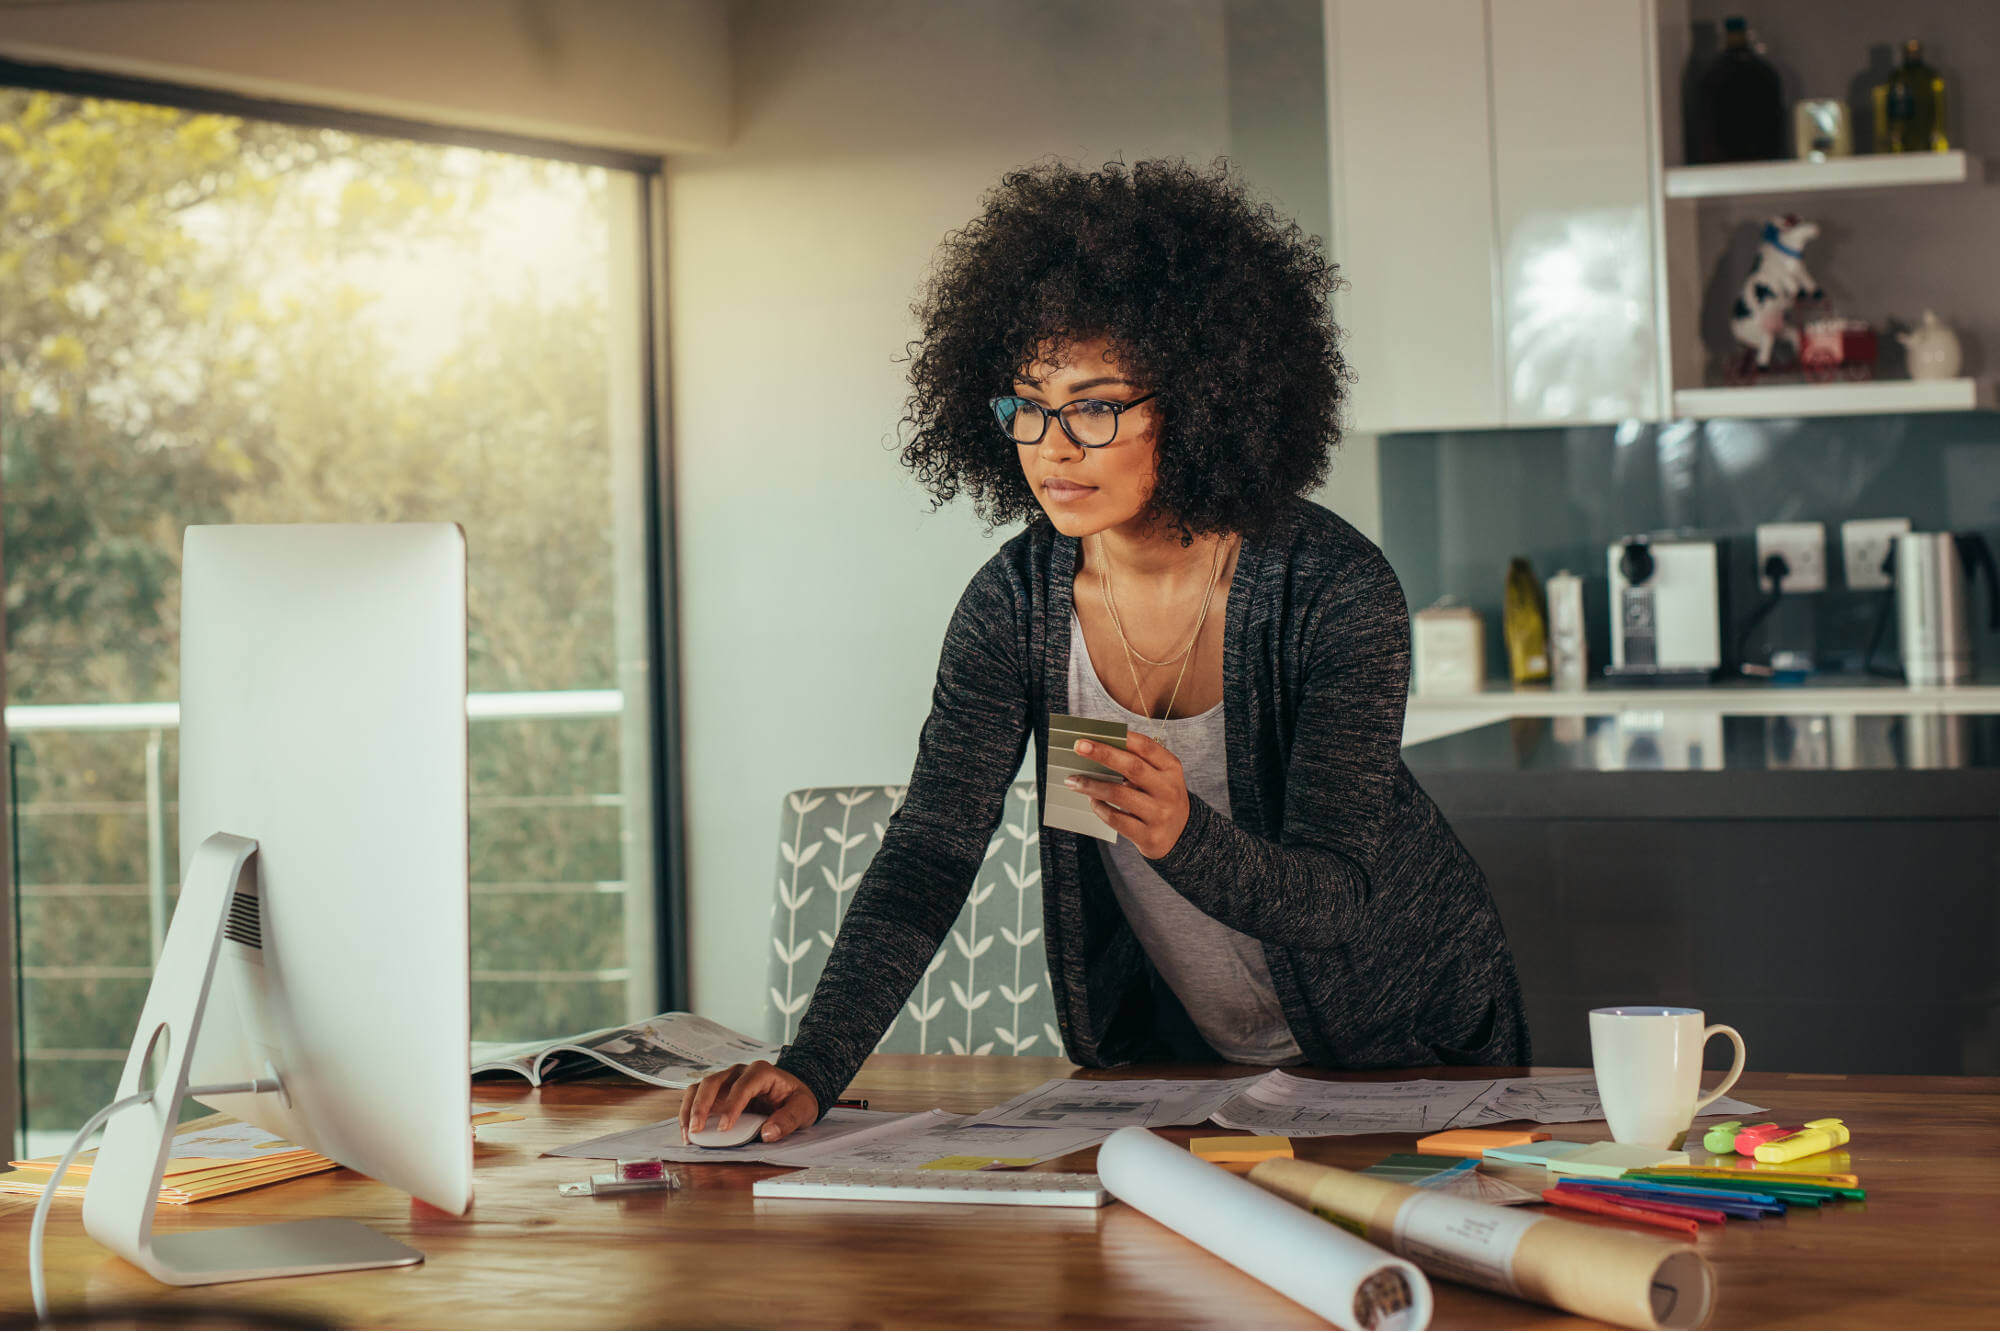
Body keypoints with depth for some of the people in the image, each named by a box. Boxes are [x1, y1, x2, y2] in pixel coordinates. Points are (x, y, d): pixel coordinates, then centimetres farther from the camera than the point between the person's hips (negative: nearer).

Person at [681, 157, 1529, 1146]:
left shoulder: (1335, 590, -20)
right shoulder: (1017, 599, -10)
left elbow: (1334, 896, -24)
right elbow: (928, 852, -16)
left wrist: (1184, 838, -46)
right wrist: (812, 1066, -31)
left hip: (1409, 1050, -3)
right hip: (1170, 1054, 3)